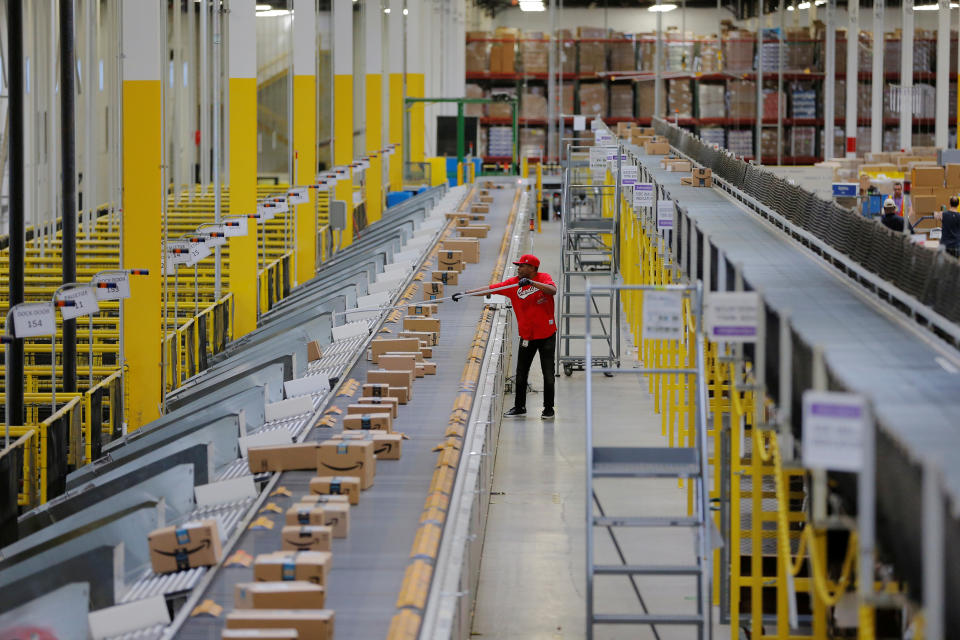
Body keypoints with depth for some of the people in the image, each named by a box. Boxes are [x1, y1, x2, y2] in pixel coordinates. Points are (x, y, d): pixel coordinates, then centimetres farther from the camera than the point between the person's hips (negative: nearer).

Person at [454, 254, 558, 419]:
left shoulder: (543, 278, -6)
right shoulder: (513, 283, 1)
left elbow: (553, 291, -25)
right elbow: (490, 288, -1)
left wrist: (531, 282, -34)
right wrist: (465, 293, -6)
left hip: (547, 334, -3)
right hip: (527, 336, 3)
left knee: (548, 373, 2)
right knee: (521, 374, 7)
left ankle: (548, 409, 12)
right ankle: (519, 407, 20)